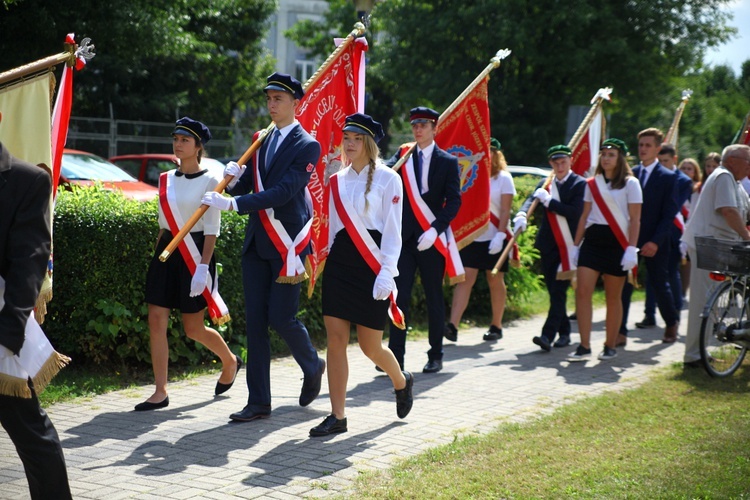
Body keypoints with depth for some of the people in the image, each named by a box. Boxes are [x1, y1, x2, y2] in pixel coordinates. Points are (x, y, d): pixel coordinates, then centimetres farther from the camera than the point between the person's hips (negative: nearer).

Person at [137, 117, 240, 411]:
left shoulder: (209, 181, -7)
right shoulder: (165, 180, 9)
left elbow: (212, 230, -11)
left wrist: (203, 267, -19)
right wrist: (157, 256, 14)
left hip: (194, 253, -6)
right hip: (166, 252, 6)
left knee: (193, 328, 3)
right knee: (156, 321, -3)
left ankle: (230, 362, 32)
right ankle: (160, 392, 2)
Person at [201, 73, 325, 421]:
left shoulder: (306, 146, -9)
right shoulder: (263, 140, 13)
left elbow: (282, 192, -20)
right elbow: (245, 186, 14)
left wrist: (232, 204, -25)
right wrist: (235, 179, -10)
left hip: (287, 243, -6)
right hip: (257, 241, 6)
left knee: (281, 317, -4)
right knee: (255, 321, 5)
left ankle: (313, 367, 27)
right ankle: (258, 402, 10)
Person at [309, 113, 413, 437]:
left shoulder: (387, 179, -4)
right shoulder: (336, 180, 10)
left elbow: (392, 231, -8)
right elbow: (331, 225, 15)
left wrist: (386, 274, -15)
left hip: (371, 268, -4)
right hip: (338, 264, 5)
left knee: (370, 346, 3)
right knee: (335, 340, -3)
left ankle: (401, 382, 35)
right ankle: (337, 416, 2)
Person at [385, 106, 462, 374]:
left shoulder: (447, 162, 3)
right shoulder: (403, 155, 10)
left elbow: (454, 200, -4)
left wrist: (435, 230, -15)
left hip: (431, 239, -1)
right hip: (404, 237, 2)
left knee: (434, 297, 6)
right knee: (399, 296, -5)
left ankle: (435, 356, 16)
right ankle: (396, 356, -3)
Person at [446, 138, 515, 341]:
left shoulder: (503, 178, -2)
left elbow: (505, 210, -8)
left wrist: (500, 235, -18)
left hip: (494, 237, -2)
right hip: (472, 236, 2)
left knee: (495, 281, 6)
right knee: (465, 278, -7)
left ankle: (496, 326, 18)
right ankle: (453, 325, -15)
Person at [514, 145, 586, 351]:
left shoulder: (579, 184, -3)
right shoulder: (545, 185, 11)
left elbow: (575, 211, -15)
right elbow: (531, 200, -5)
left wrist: (549, 201, -17)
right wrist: (521, 214, -26)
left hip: (568, 247, -5)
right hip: (548, 246, 5)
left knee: (559, 291, -10)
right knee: (553, 292, 10)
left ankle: (548, 335, -17)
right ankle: (564, 332, 21)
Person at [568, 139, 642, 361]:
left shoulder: (630, 183, 0)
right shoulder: (592, 184, 12)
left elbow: (635, 219, -4)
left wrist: (631, 249, -13)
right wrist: (575, 245, 12)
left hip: (616, 242, -4)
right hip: (592, 240, 4)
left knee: (613, 297, 3)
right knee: (582, 291, -10)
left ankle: (610, 346, 14)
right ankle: (584, 346, -8)